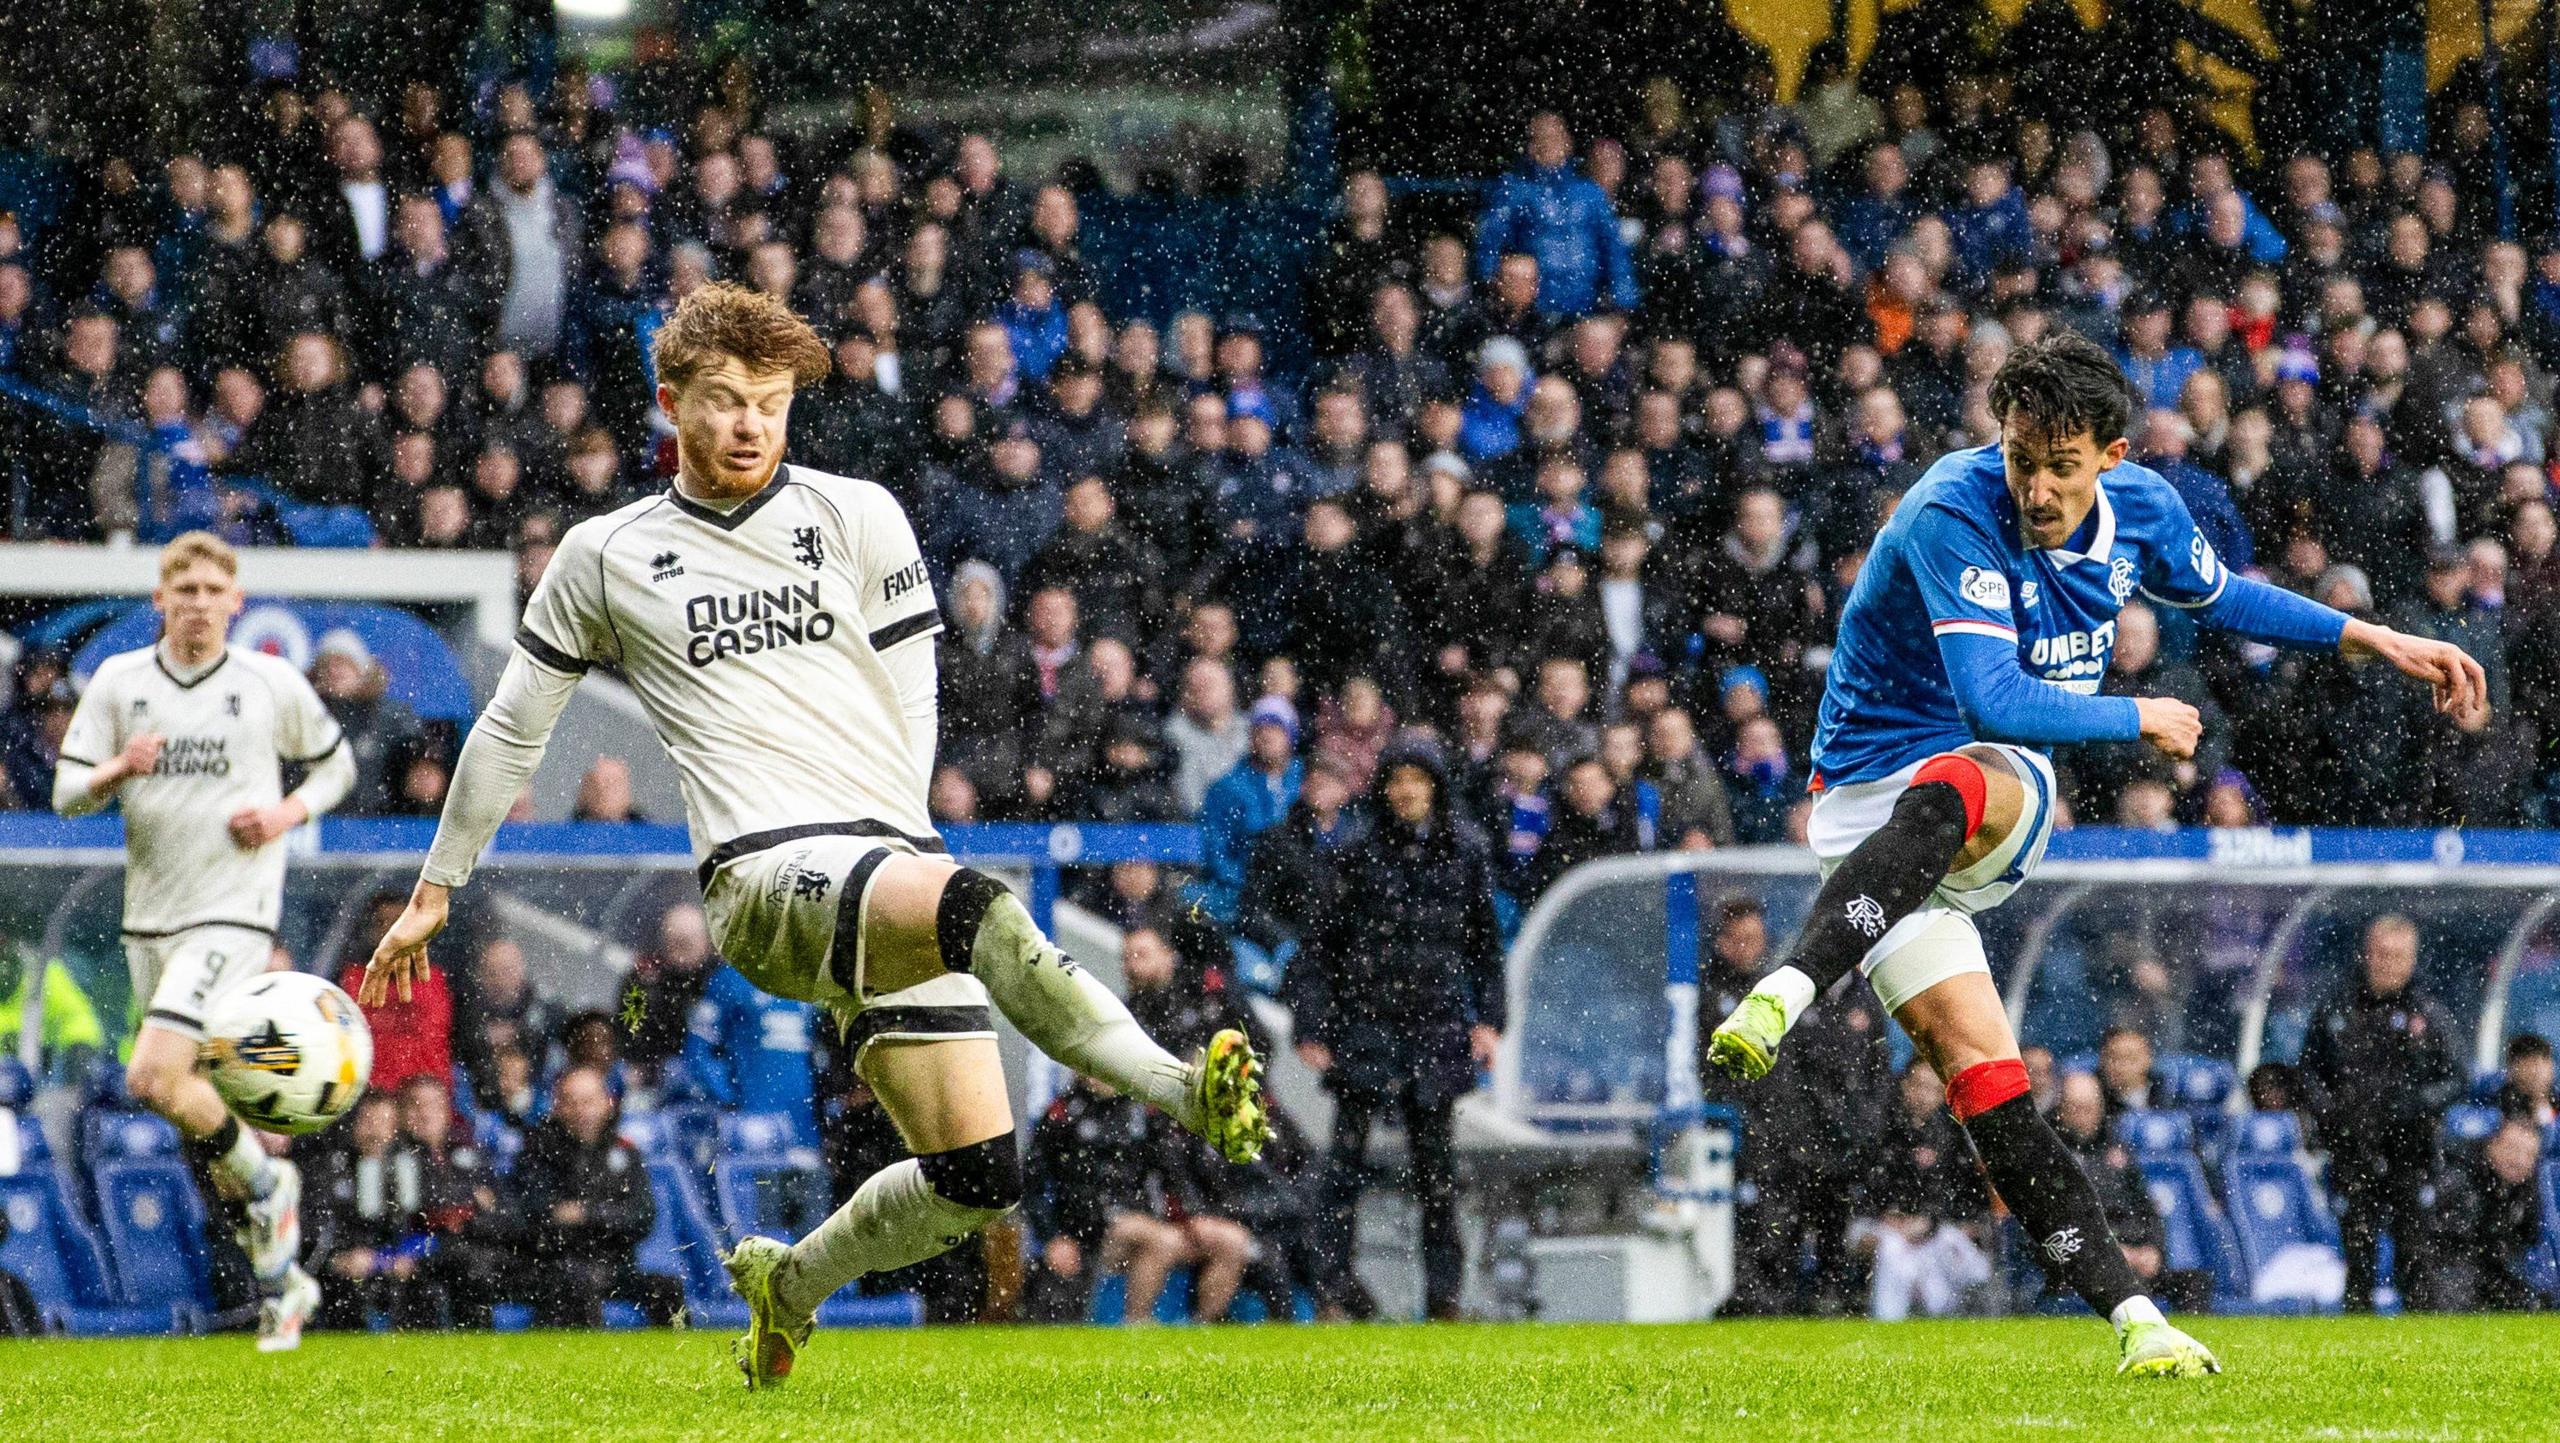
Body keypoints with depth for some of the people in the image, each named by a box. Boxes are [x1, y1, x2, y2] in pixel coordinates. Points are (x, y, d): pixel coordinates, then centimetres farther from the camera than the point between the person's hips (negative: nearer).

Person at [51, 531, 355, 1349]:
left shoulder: (272, 684, 0)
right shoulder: (118, 682, 5)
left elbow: (336, 765, 14)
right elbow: (67, 793, 3)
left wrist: (288, 814, -6)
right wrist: (117, 771, -18)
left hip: (233, 913, -5)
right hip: (149, 919, 5)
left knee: (154, 1078, -23)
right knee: (195, 1101, 8)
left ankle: (264, 1183, 2)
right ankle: (280, 1278, 21)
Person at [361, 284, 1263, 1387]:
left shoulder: (860, 518, 15)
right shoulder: (605, 558, 13)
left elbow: (909, 713, 14)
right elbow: (513, 728, 23)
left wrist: (892, 853, 2)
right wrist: (436, 891, 25)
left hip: (894, 871, 4)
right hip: (764, 873, -4)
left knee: (975, 1179, -4)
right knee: (977, 909, -37)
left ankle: (792, 1283, 24)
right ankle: (1184, 1089, -52)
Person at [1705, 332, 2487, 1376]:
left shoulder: (2140, 510, 0)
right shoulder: (1952, 514, -21)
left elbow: (2219, 597, 24)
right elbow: (1993, 699, -29)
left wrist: (2375, 640, 21)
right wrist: (2142, 720, -17)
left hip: (2009, 793, 4)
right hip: (1871, 790, -4)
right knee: (1976, 1059, -19)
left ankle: (1785, 993, -49)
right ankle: (2132, 1317, -20)